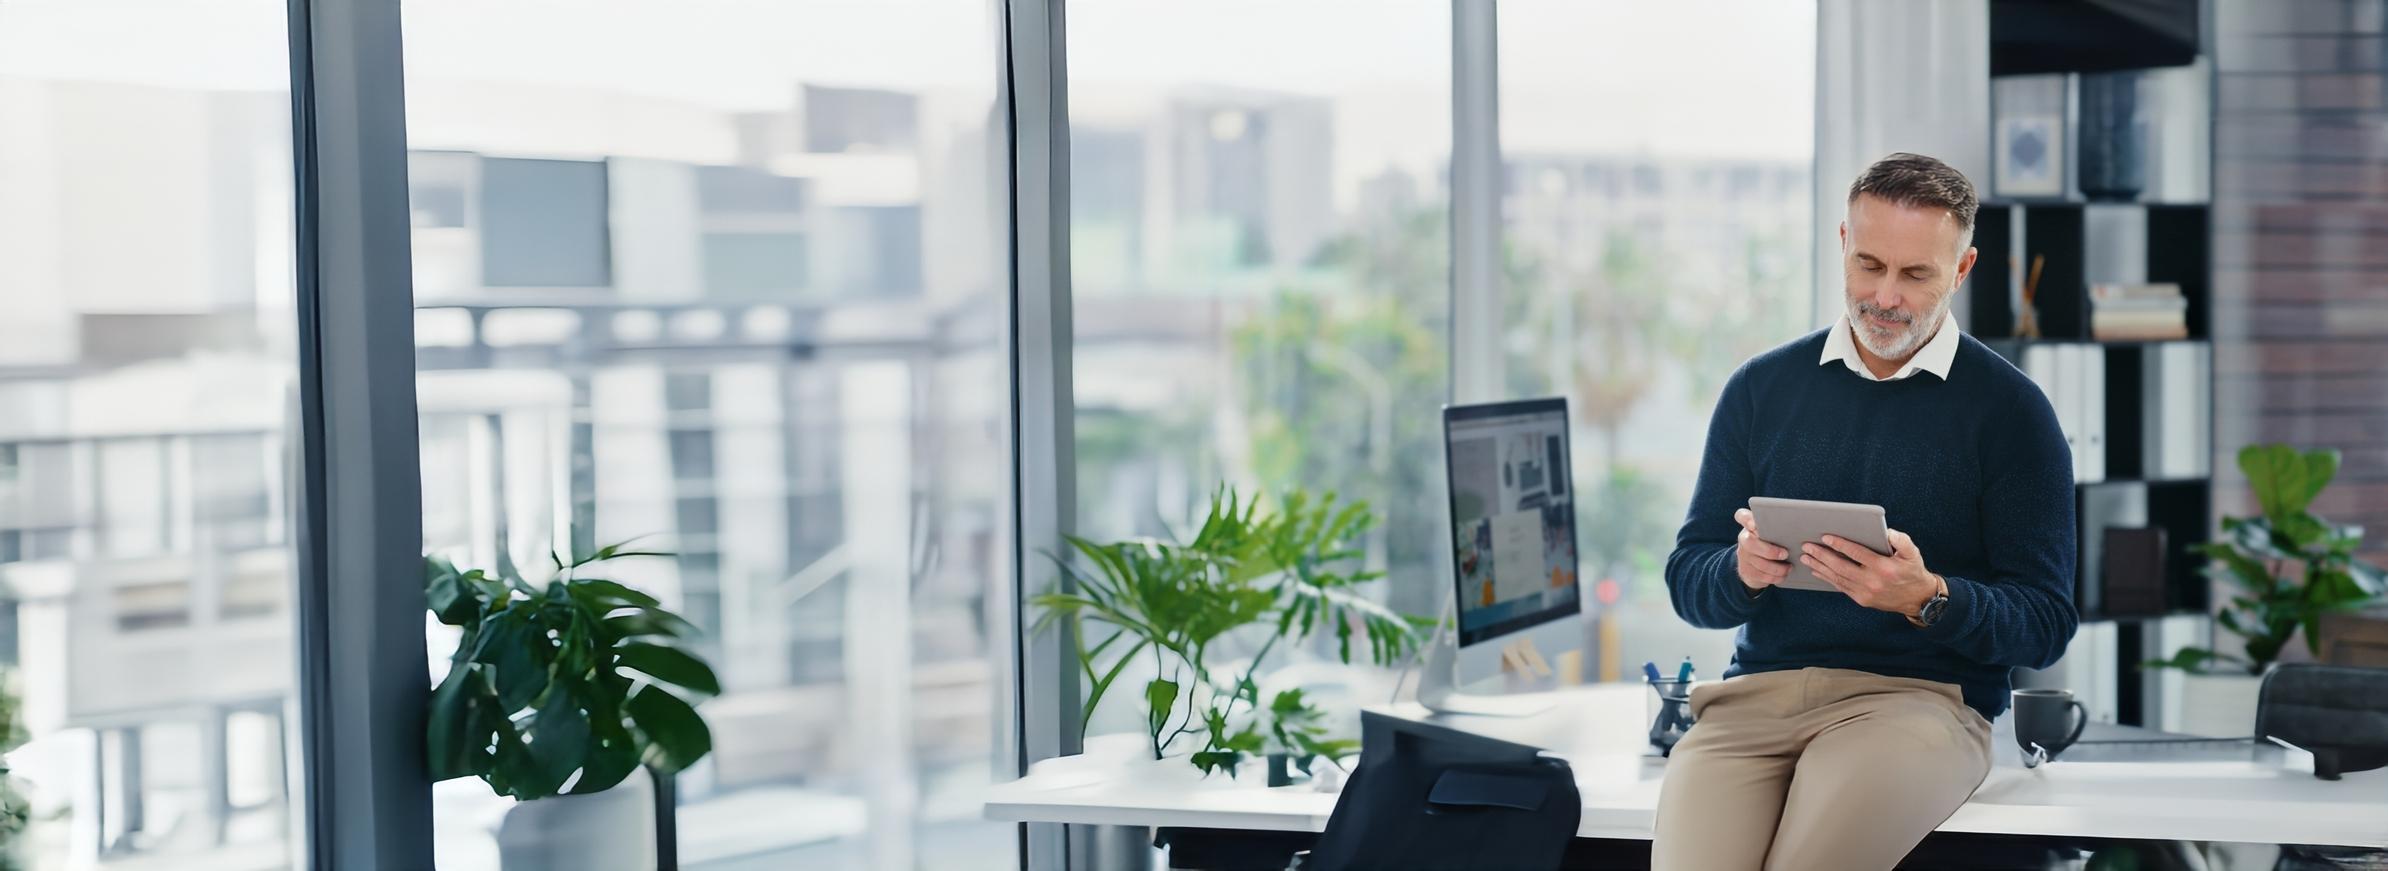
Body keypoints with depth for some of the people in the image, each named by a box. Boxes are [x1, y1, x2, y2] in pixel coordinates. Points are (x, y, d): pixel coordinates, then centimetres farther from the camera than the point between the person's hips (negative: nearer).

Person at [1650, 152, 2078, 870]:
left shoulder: (2009, 409, 5)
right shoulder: (1761, 387, 15)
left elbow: (2046, 624, 0)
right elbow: (1687, 581, 13)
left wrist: (1928, 599, -19)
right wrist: (1742, 571, -11)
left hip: (1920, 696, -2)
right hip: (1758, 689, 2)